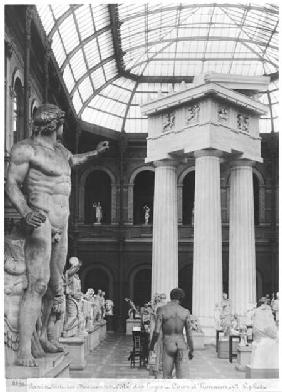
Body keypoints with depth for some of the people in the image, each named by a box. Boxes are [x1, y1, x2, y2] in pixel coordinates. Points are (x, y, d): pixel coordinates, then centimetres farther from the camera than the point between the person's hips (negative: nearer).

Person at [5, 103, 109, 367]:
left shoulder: (59, 149, 19)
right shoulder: (26, 148, -6)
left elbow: (74, 160, 43)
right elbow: (11, 184, -14)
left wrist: (95, 152, 50)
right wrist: (26, 212, -31)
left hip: (61, 224, 9)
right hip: (39, 221, -9)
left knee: (56, 285, 13)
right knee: (38, 284, -19)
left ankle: (42, 336, 29)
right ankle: (24, 353, -21)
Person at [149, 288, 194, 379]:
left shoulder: (162, 310, -6)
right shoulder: (185, 312, -1)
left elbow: (157, 331, -10)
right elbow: (189, 334, 2)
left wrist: (151, 345, 6)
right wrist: (191, 350, 14)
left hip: (168, 345, -1)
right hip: (181, 345, 1)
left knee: (167, 376, 13)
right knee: (183, 377, 0)